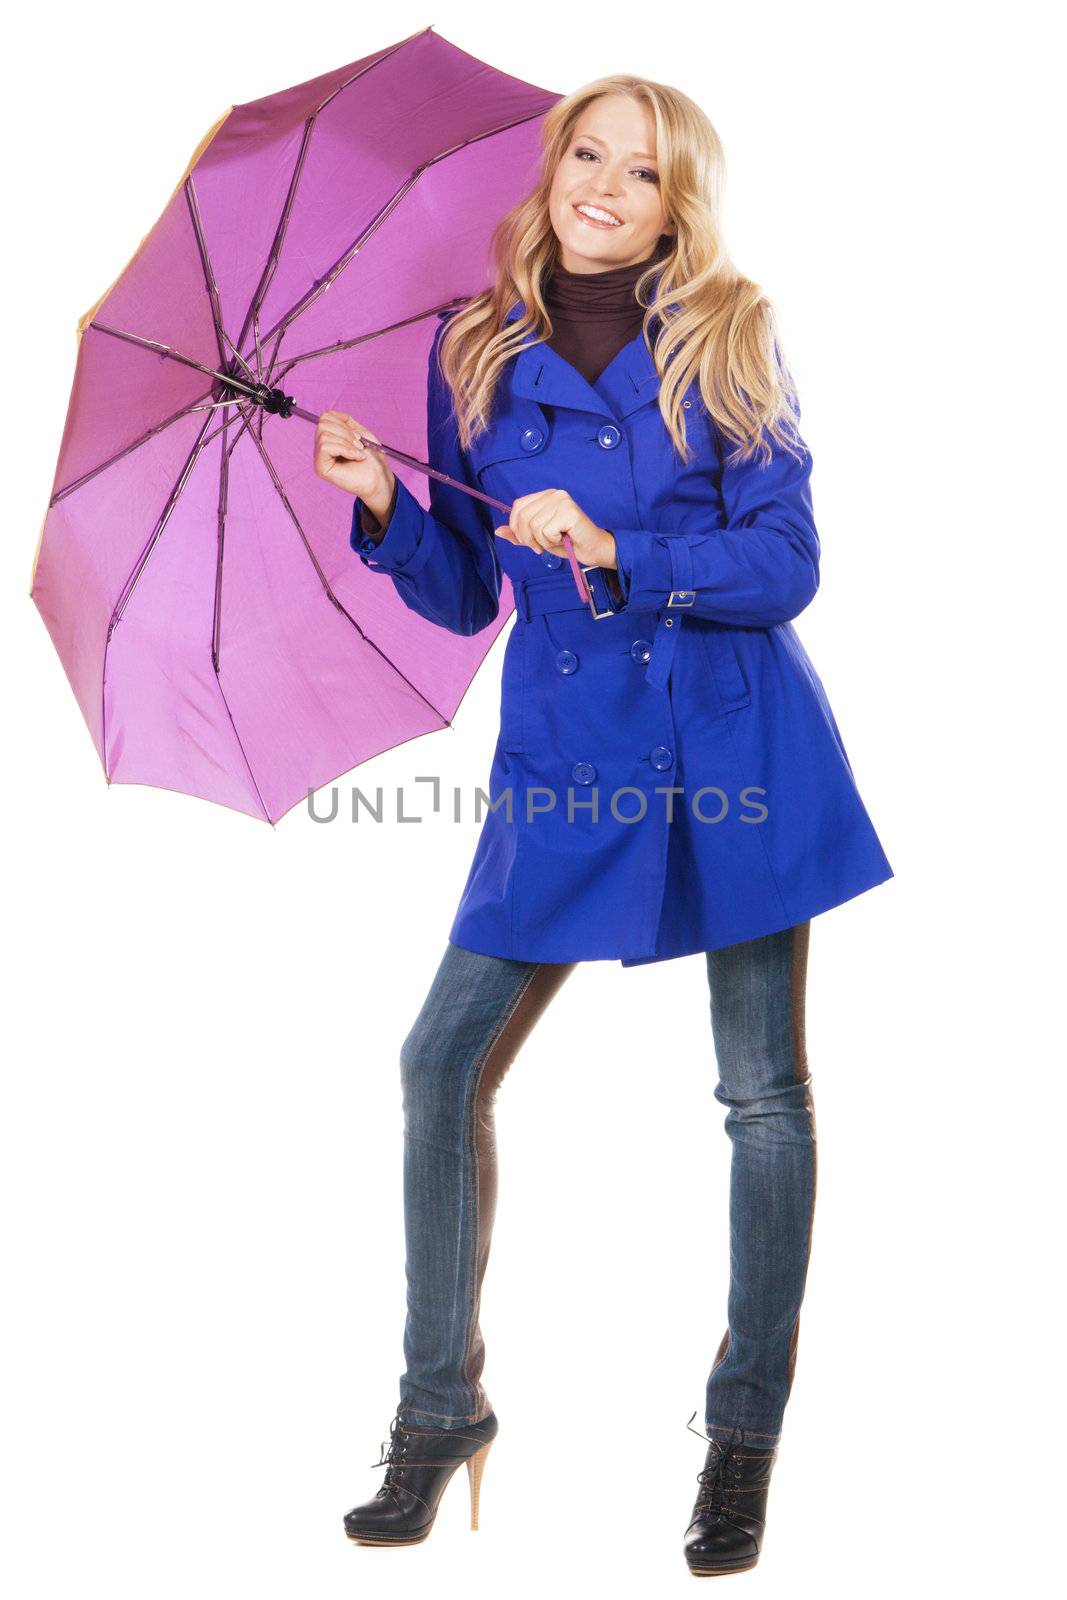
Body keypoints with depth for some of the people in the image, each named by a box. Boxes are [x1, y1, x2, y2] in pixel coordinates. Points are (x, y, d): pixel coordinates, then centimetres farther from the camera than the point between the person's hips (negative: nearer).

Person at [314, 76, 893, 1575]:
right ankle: (441, 1405, 16)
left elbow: (788, 564, -8)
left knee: (763, 1086, 4)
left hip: (740, 745, -2)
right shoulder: (477, 355, 6)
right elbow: (466, 596, 9)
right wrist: (385, 503, -9)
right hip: (568, 748, 2)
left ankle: (746, 1427, 22)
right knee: (443, 1058, -3)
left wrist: (617, 549, -19)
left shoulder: (730, 343, -2)